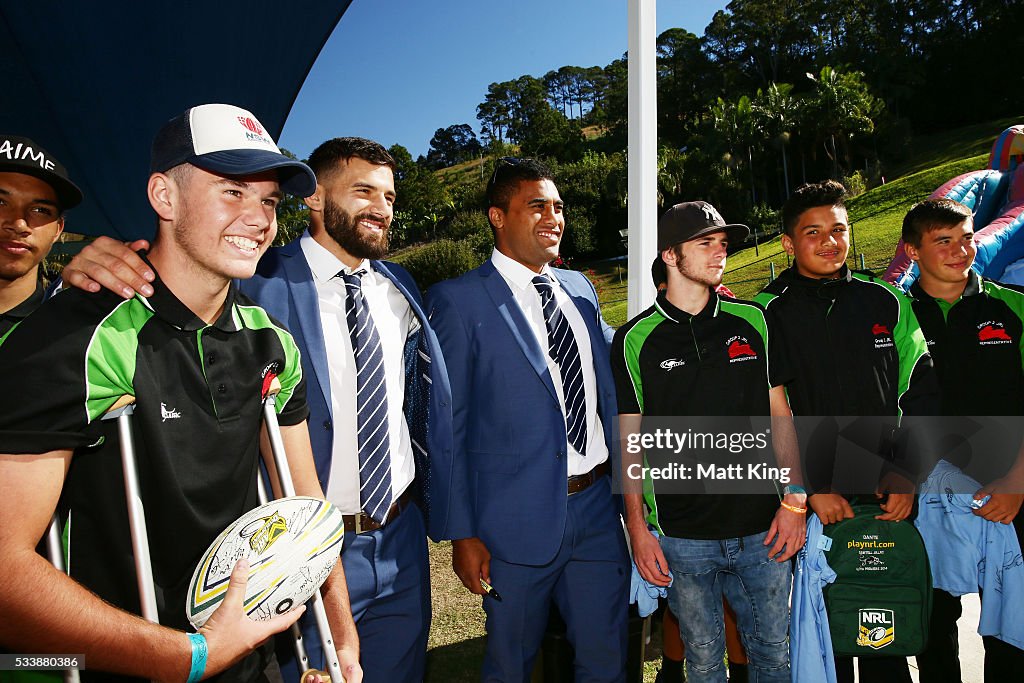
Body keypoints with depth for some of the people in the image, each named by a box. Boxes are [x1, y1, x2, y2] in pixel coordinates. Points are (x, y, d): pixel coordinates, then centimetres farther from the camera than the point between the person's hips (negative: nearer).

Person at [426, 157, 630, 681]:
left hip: (599, 507, 5)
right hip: (520, 520, -5)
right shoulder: (458, 301, -9)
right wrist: (461, 534, -10)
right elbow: (447, 425, -8)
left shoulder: (579, 289, 10)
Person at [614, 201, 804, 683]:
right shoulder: (636, 340, -4)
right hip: (682, 536, -2)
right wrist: (637, 529, -5)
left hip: (762, 527, 2)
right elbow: (630, 441, -2)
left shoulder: (751, 322, 3)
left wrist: (794, 501, 1)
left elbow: (780, 415, 8)